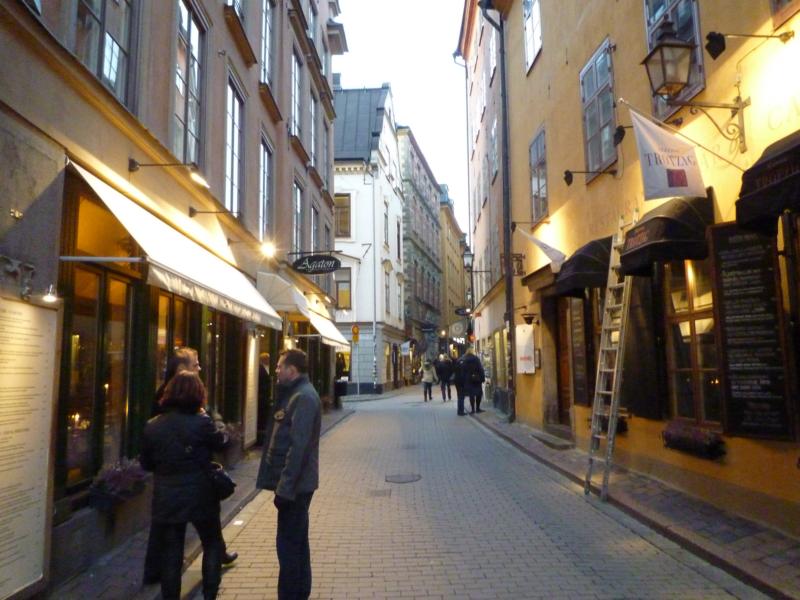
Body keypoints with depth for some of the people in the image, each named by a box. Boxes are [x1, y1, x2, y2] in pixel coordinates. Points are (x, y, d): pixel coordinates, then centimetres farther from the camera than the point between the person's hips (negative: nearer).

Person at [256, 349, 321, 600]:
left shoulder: (303, 397, -20)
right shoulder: (295, 393, 13)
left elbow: (298, 447, -25)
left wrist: (285, 486, -22)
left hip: (295, 484, -10)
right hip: (297, 483, 10)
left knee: (289, 544, -1)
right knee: (297, 541, 20)